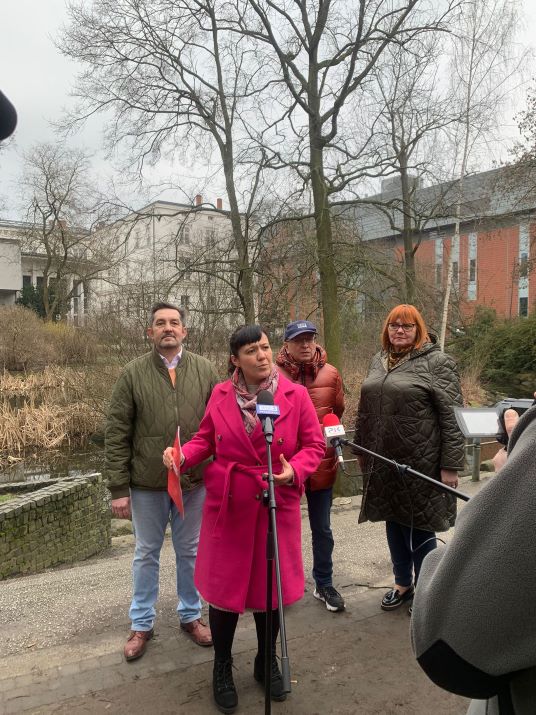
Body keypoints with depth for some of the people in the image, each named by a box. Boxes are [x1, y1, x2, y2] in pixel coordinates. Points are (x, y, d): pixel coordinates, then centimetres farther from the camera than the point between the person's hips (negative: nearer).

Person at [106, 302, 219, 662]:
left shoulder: (205, 370, -2)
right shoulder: (133, 373, -5)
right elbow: (117, 434, -5)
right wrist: (119, 487, -7)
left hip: (195, 482, 1)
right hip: (147, 484, -1)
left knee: (190, 552, 16)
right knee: (147, 555, 15)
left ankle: (191, 615, 36)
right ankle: (142, 624, 33)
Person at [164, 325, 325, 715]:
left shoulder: (295, 395, -7)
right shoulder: (220, 395, -3)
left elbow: (314, 445, -3)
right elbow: (206, 440, 7)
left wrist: (294, 471, -21)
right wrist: (183, 454, -13)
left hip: (276, 506, 0)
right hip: (228, 507, 0)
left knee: (270, 586, 14)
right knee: (225, 587, 9)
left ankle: (267, 662, 39)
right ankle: (222, 669, 33)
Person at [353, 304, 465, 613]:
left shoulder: (437, 361, -9)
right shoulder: (379, 361, 11)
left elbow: (452, 417, -13)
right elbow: (366, 409, 17)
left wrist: (450, 464, -16)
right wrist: (361, 449, 14)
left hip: (420, 463, -6)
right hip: (383, 461, 6)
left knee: (419, 527, 5)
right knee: (394, 522, 17)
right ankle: (403, 583, 35)